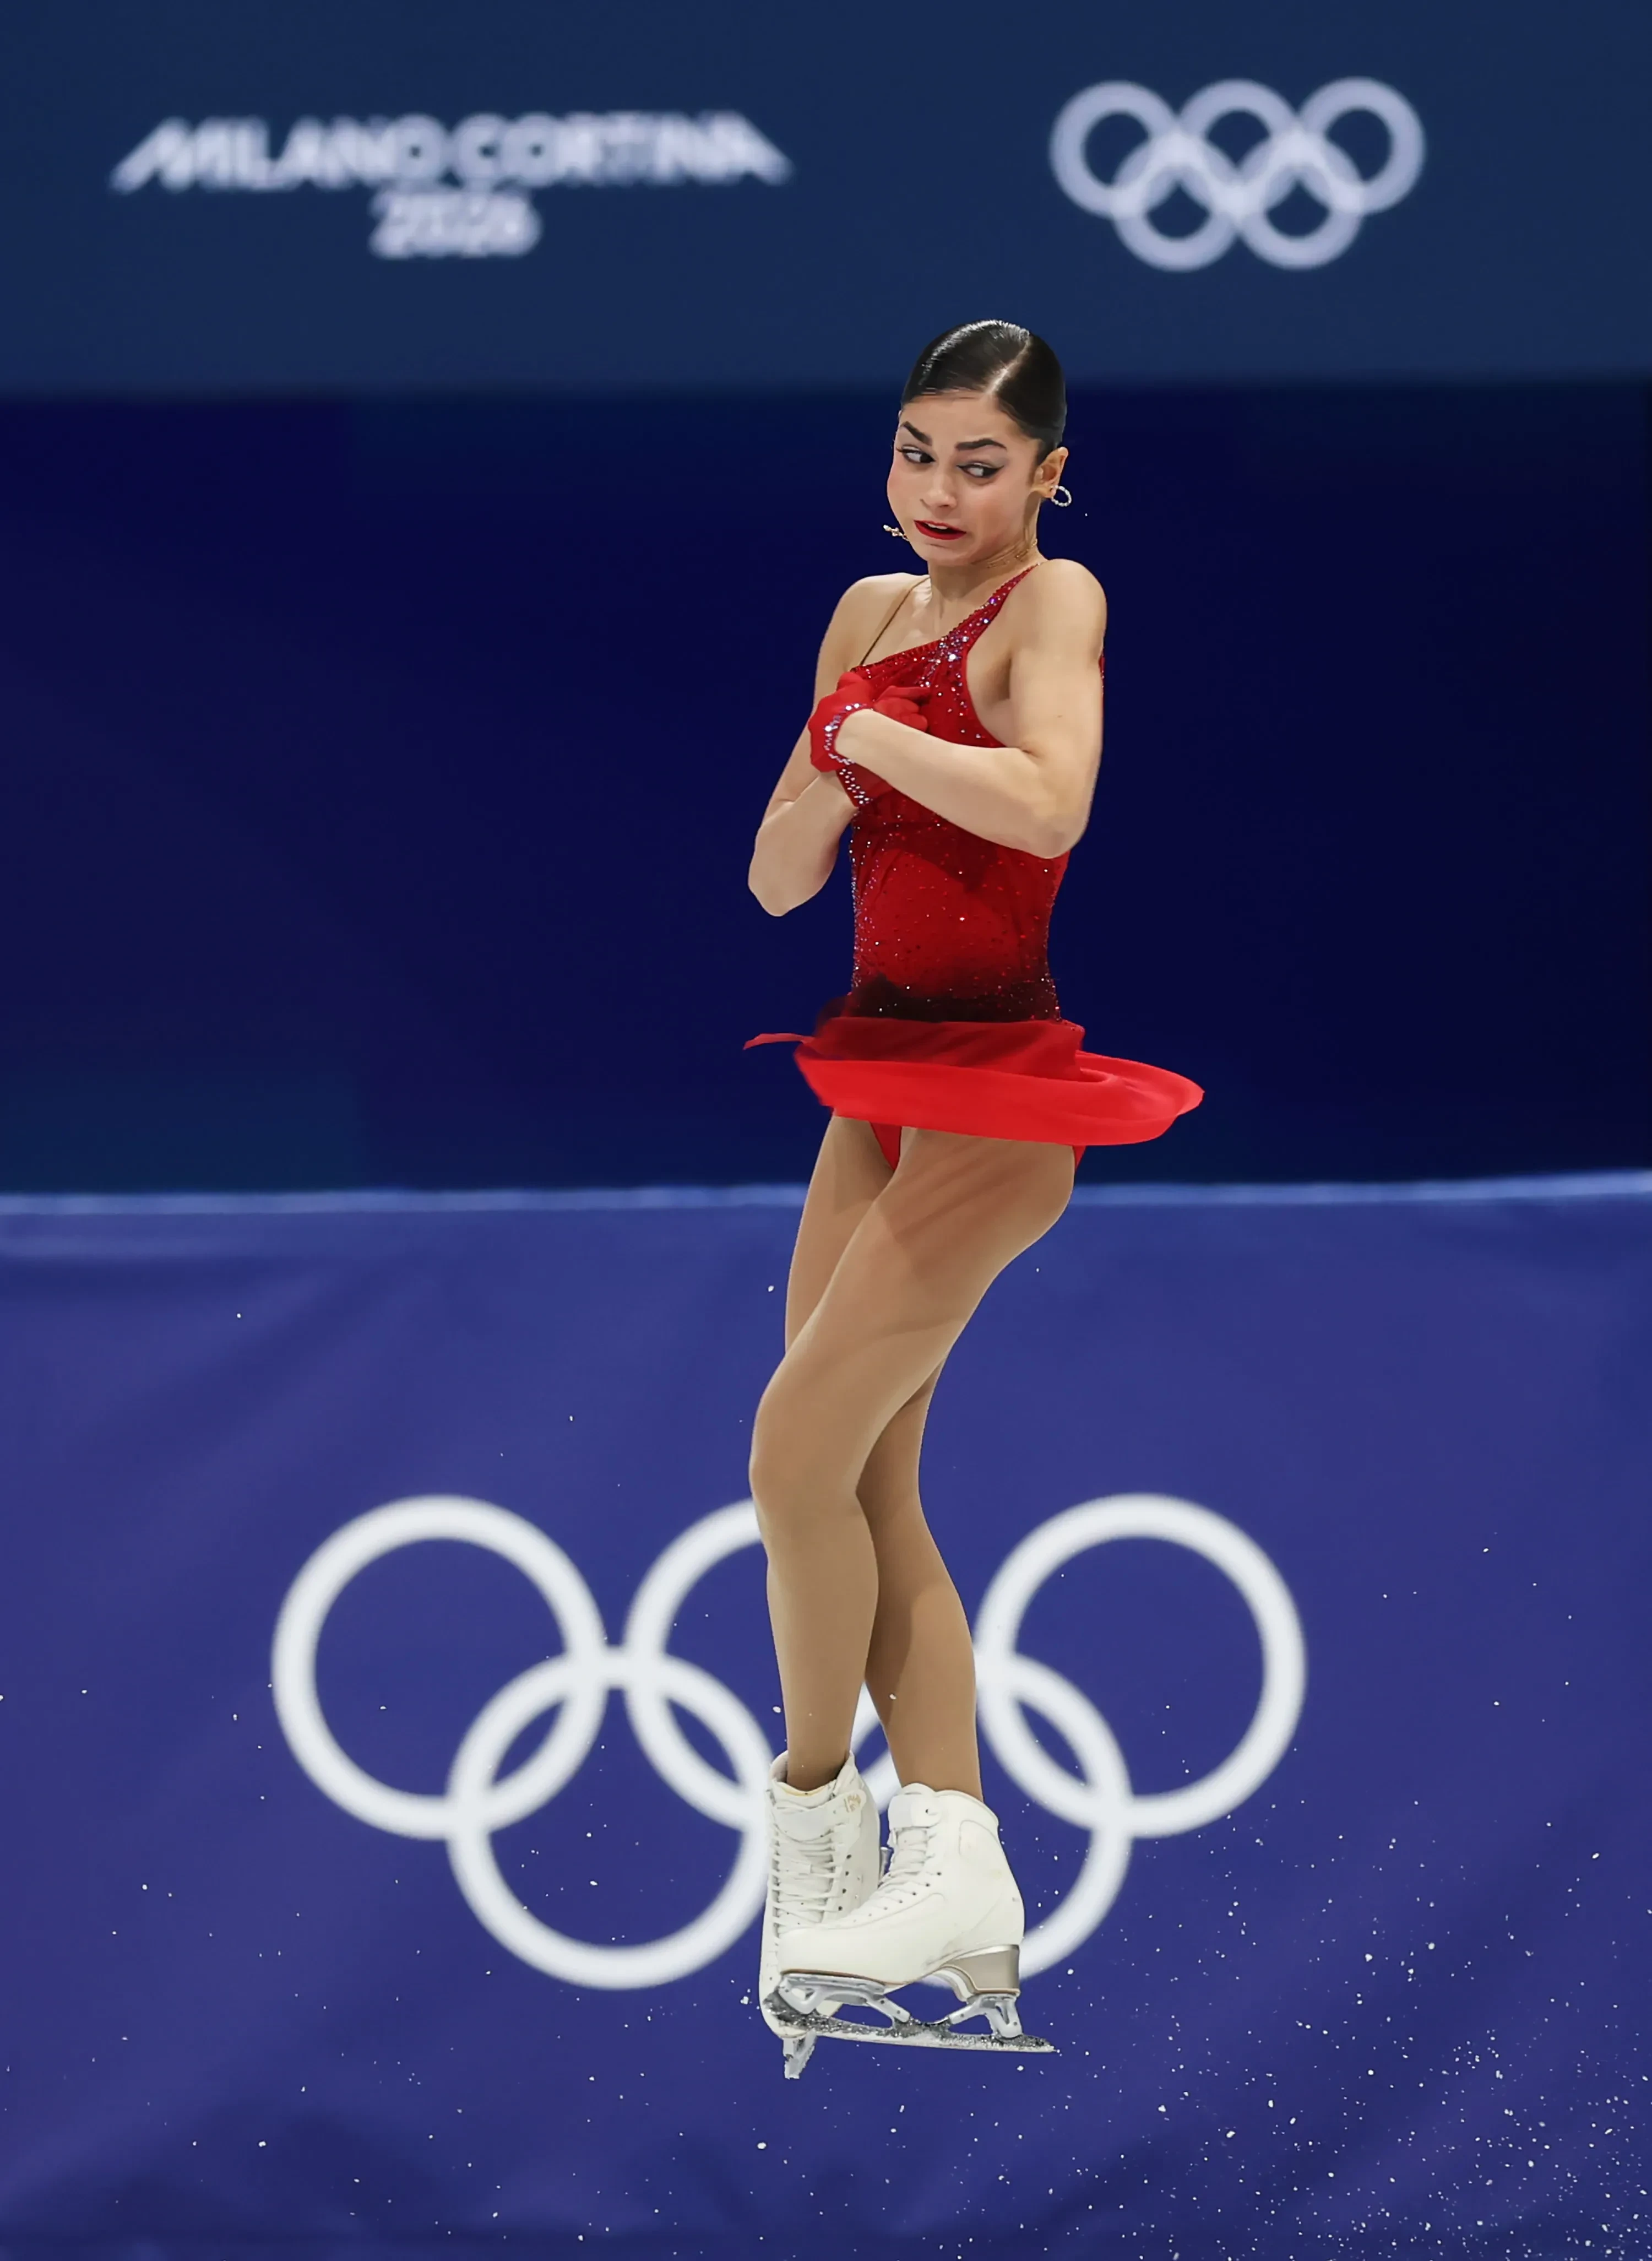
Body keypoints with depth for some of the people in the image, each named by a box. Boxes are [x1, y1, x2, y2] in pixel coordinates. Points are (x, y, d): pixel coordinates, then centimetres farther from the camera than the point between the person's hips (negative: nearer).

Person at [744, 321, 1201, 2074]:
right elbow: (778, 880, 10)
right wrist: (838, 771, -9)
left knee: (803, 1449, -10)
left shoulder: (1055, 602, -10)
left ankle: (817, 1818, 7)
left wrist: (884, 732, -17)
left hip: (998, 1085, -8)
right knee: (864, 1484, 4)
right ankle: (952, 1872, 4)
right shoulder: (871, 613, 12)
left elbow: (1050, 805, -30)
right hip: (883, 1073, 8)